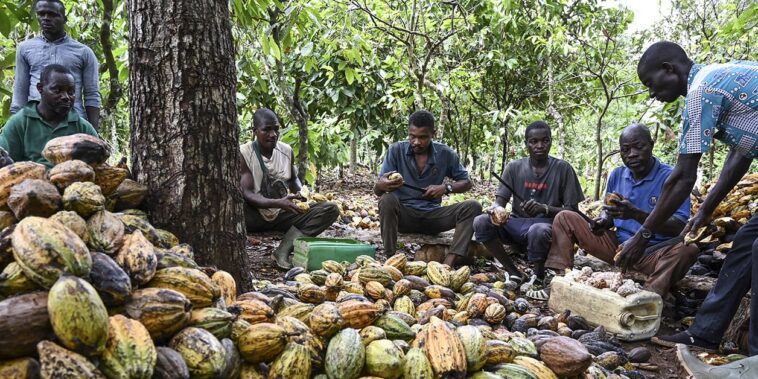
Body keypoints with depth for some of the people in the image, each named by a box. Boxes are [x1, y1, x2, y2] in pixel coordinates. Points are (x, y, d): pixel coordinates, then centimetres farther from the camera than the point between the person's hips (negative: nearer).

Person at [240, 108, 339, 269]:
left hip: (282, 214, 5)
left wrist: (300, 193, -6)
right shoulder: (243, 153, -12)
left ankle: (284, 249, -29)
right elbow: (247, 194, -20)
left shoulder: (286, 150, 1)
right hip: (255, 215, -5)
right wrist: (278, 203, -36)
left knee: (330, 209, -16)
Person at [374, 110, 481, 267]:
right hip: (404, 214, -2)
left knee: (472, 207, -21)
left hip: (432, 215, 2)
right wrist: (382, 185, -36)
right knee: (387, 200, -33)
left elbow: (466, 182, 7)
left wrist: (446, 188, -15)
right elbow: (376, 190, -10)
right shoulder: (396, 150, -7)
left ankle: (449, 264, -34)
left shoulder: (445, 154, -2)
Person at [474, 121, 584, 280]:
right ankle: (513, 272, -14)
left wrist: (544, 208, -22)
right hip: (516, 224, 3)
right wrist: (497, 209, -26)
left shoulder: (563, 169, -2)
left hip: (545, 223, -3)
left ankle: (539, 277, -12)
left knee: (538, 231, -39)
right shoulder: (514, 167, 5)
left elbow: (573, 210, -3)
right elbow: (499, 201, 0)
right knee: (481, 222, -24)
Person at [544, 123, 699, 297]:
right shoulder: (617, 175, 6)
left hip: (653, 253, -5)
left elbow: (680, 227, -21)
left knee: (687, 250, -37)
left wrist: (636, 214, -34)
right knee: (565, 218, -1)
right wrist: (603, 221, -7)